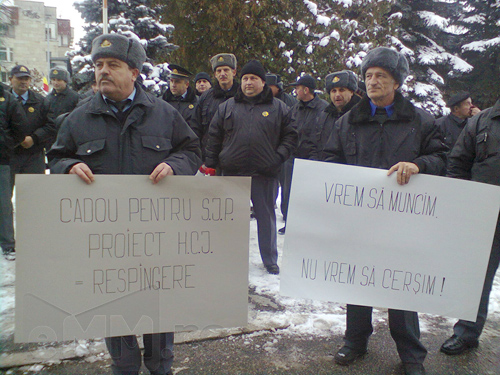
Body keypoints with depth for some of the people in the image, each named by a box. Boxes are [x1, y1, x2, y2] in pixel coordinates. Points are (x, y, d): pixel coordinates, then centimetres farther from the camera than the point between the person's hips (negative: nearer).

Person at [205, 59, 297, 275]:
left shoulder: (278, 108, 6)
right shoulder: (227, 107, 9)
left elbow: (290, 136, 8)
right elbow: (214, 137, 10)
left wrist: (278, 157, -6)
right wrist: (210, 165, 4)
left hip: (265, 174, -1)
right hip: (232, 172, 1)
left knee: (266, 217, 8)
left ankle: (270, 260, 22)